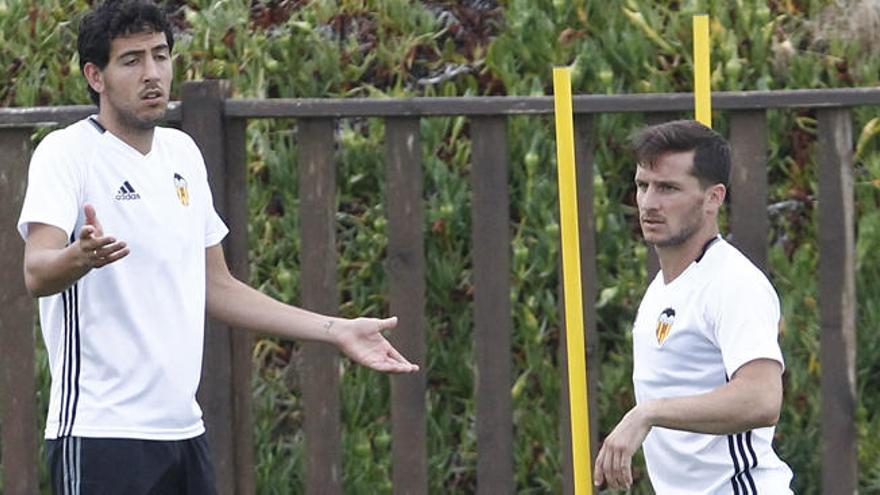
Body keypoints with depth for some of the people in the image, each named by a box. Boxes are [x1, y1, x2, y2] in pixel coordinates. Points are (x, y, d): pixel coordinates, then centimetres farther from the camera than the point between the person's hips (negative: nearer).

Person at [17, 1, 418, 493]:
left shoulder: (183, 152, 15)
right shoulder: (68, 152, -7)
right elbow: (37, 273, -22)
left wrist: (337, 331, 18)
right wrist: (82, 256, -45)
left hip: (185, 429, 7)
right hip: (101, 431, -7)